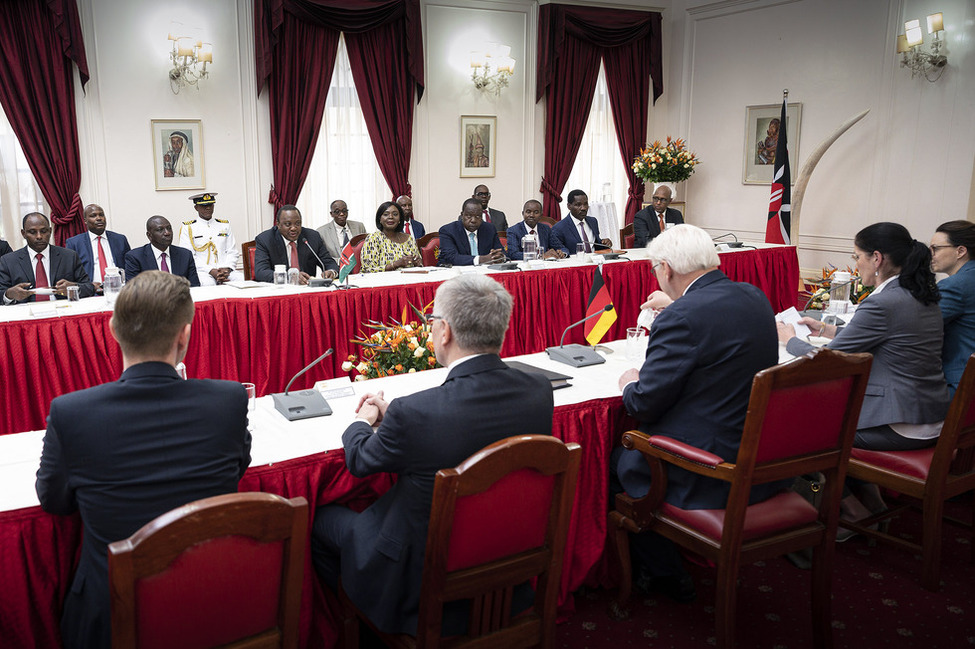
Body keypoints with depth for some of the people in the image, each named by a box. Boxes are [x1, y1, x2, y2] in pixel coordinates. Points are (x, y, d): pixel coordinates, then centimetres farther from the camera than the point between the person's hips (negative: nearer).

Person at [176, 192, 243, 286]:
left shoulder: (225, 225, 18)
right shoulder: (187, 228, 7)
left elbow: (232, 252, 14)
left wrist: (227, 268, -8)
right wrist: (211, 271, -15)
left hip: (226, 271, 3)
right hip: (202, 271, -3)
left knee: (243, 279, -28)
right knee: (208, 283, -38)